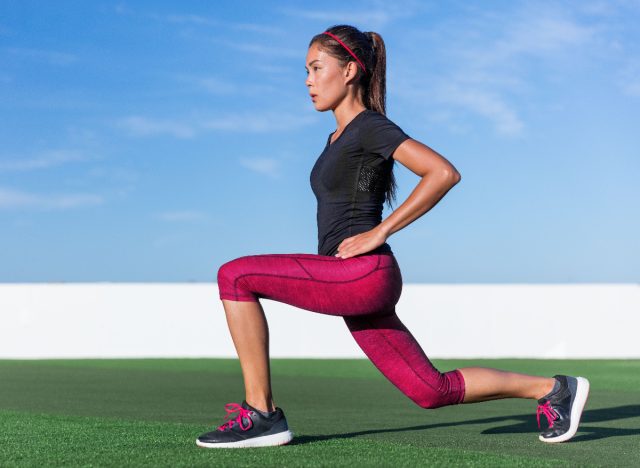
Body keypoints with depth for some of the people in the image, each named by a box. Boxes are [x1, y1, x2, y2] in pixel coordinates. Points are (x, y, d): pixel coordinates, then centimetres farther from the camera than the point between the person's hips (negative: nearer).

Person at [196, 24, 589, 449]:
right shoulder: (341, 136, 20)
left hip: (365, 274, -10)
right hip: (352, 283, 10)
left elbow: (444, 173, -18)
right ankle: (554, 389, 20)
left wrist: (379, 233, -17)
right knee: (433, 391, 11)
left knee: (234, 275, -16)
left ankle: (261, 413, -11)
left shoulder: (372, 127, -7)